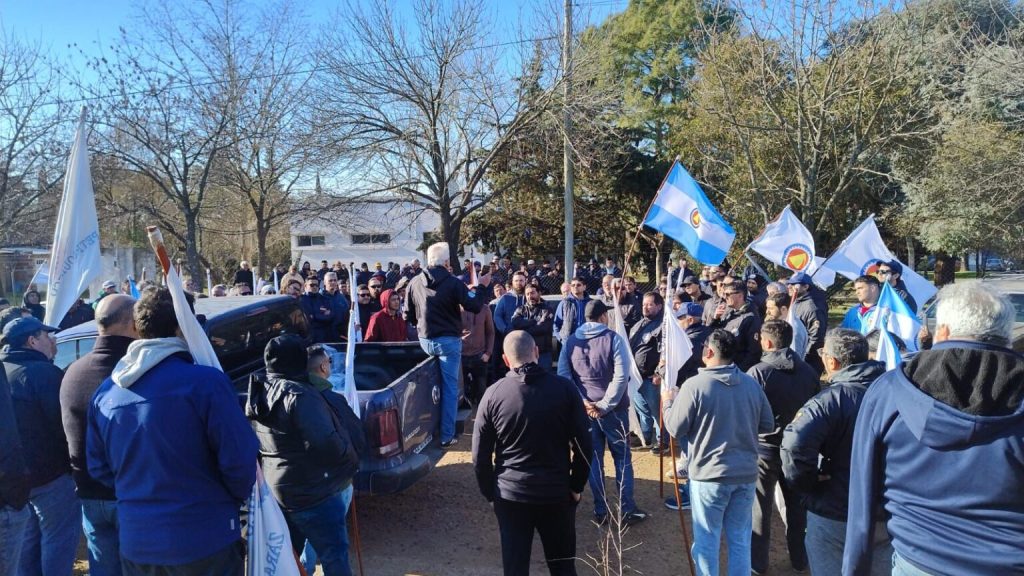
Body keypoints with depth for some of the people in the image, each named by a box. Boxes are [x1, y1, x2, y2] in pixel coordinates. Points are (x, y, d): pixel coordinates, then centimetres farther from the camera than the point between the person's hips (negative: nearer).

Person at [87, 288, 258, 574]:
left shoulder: (105, 391, 1)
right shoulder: (205, 381, -18)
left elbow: (98, 467, 10)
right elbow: (239, 458, -17)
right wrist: (237, 498, 3)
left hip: (135, 542, 5)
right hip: (204, 539, -5)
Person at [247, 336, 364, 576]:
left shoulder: (259, 396, 6)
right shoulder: (300, 395, -22)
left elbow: (252, 445, 15)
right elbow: (326, 443, -28)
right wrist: (352, 458, -11)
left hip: (279, 491, 9)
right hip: (315, 492, -9)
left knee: (285, 556, 22)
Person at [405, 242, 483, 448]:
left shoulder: (414, 283, 1)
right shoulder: (453, 283, -13)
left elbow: (408, 315, 8)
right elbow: (475, 307, -10)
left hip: (425, 341, 5)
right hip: (449, 340, -5)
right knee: (450, 387, 2)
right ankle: (446, 436, 4)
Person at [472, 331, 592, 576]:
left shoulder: (493, 394, -7)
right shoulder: (565, 388, -8)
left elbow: (480, 454, -4)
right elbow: (584, 444, -5)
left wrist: (490, 492, 9)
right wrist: (577, 486, 6)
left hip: (510, 494, 0)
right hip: (557, 493, 0)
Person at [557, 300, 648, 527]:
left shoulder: (570, 341, 3)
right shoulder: (614, 339, -8)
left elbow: (563, 375, -2)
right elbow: (621, 376, -17)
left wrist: (582, 401, -6)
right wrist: (605, 405, -14)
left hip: (584, 409, 3)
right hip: (613, 408, -3)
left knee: (593, 459, 11)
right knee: (622, 458, 9)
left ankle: (600, 511, 17)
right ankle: (627, 510, 13)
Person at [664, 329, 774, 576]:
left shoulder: (695, 384, -16)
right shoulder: (752, 384, 1)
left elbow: (675, 429, -10)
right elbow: (767, 425, 11)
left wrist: (668, 403, 8)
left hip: (709, 475, -4)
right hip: (746, 474, 5)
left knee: (707, 540, 10)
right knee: (740, 538, 17)